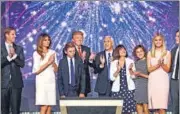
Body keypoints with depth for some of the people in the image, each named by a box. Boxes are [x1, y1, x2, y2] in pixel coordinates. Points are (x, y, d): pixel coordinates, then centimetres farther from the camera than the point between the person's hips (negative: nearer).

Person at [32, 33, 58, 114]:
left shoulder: (52, 52, 11)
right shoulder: (36, 53, -1)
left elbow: (56, 70, 11)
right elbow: (37, 71, -8)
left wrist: (53, 62, -7)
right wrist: (48, 62, -11)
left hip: (51, 81, 4)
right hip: (42, 81, -4)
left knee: (49, 107, 0)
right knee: (44, 106, -11)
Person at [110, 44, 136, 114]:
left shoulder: (130, 61, 6)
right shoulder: (114, 63, 5)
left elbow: (133, 76, 4)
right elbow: (112, 78, 0)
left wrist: (130, 69, -14)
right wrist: (117, 70, -16)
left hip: (129, 88, 0)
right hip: (117, 89, 0)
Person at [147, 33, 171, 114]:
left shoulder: (167, 53, 5)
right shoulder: (150, 53, 9)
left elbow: (167, 69, 2)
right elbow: (149, 69, 2)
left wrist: (162, 63, -17)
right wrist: (158, 64, -15)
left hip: (163, 80, -2)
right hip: (153, 80, 2)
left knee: (162, 106, -10)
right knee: (155, 104, 0)